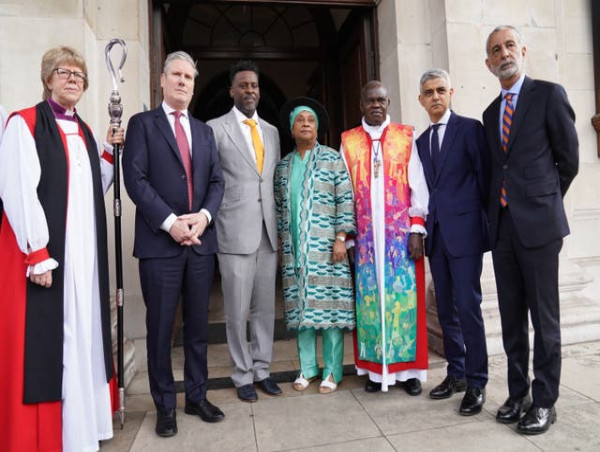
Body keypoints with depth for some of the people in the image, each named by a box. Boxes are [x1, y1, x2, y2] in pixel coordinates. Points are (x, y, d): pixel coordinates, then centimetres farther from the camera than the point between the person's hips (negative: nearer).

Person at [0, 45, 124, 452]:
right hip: (43, 253, -6)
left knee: (83, 334, 13)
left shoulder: (83, 131, 15)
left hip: (84, 253, 7)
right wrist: (38, 255, -18)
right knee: (45, 339, 0)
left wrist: (108, 152, 5)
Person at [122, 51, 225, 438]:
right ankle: (165, 405, 22)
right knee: (161, 328, 6)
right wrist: (170, 222, -15)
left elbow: (217, 181, 10)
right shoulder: (142, 124, 5)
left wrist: (204, 216, -8)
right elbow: (136, 179, -7)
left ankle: (197, 396, 27)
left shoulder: (205, 131, 18)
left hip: (202, 242, 4)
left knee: (198, 325, 11)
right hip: (160, 242, -3)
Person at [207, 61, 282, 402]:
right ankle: (243, 375, 21)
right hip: (235, 232, -4)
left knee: (266, 307, 11)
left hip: (268, 233, 5)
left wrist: (280, 228, 11)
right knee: (238, 310, 4)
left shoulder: (272, 131, 15)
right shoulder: (216, 128, 0)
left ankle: (262, 369, 26)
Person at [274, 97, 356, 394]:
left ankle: (332, 371, 12)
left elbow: (346, 201, -3)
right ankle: (307, 368, 20)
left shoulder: (333, 159, 3)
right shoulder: (283, 166, 14)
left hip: (326, 248, -3)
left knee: (328, 304, -1)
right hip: (294, 250, 4)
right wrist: (282, 242, 11)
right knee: (301, 306, 6)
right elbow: (279, 207, 15)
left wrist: (341, 238, -10)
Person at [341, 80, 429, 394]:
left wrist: (416, 230, -5)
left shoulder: (406, 137, 7)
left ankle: (408, 368, 14)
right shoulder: (349, 142, 9)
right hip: (365, 235, 1)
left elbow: (417, 185, 3)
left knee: (404, 297, 1)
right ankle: (375, 368, 16)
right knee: (369, 297, 4)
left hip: (401, 233, 0)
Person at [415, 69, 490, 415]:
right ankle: (456, 373, 25)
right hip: (435, 233, 6)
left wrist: (488, 224, -4)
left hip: (464, 230, -6)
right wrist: (425, 226, 6)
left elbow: (485, 177, -3)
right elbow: (426, 188, 14)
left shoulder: (470, 128, 0)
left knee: (468, 306, -5)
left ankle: (477, 382, 9)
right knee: (446, 308, 11)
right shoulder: (421, 141, 16)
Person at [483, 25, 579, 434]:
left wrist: (544, 203, 8)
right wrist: (497, 208, 9)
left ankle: (544, 402, 16)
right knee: (512, 318, 11)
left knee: (544, 319, 2)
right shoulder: (491, 112, 16)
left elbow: (568, 159, 2)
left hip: (537, 224, -5)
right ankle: (518, 393, 24)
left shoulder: (549, 94, 0)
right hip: (502, 224, 5)